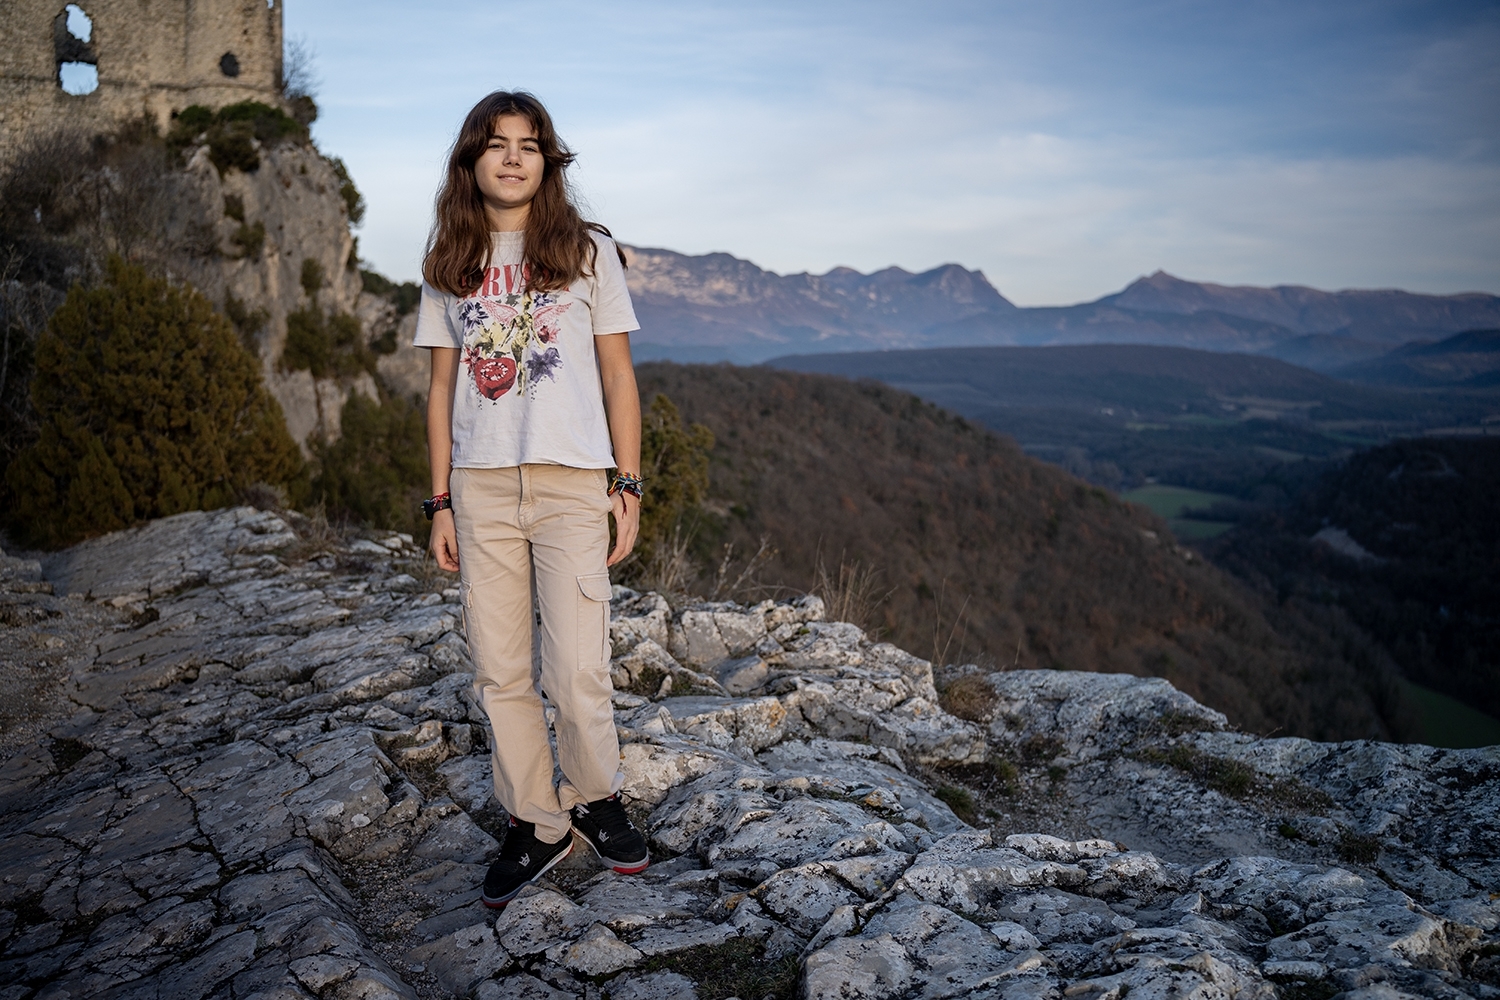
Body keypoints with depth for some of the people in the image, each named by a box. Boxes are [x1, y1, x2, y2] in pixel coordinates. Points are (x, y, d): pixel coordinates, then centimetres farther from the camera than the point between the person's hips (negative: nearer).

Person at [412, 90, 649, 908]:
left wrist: (627, 486, 0)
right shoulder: (448, 263, 11)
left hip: (571, 482, -2)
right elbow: (442, 388, 12)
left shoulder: (587, 250, 5)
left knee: (575, 670, -4)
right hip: (480, 486, 3)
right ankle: (534, 824, 22)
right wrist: (440, 501, 7)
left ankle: (594, 799, 22)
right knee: (499, 671, 6)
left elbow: (618, 377, 5)